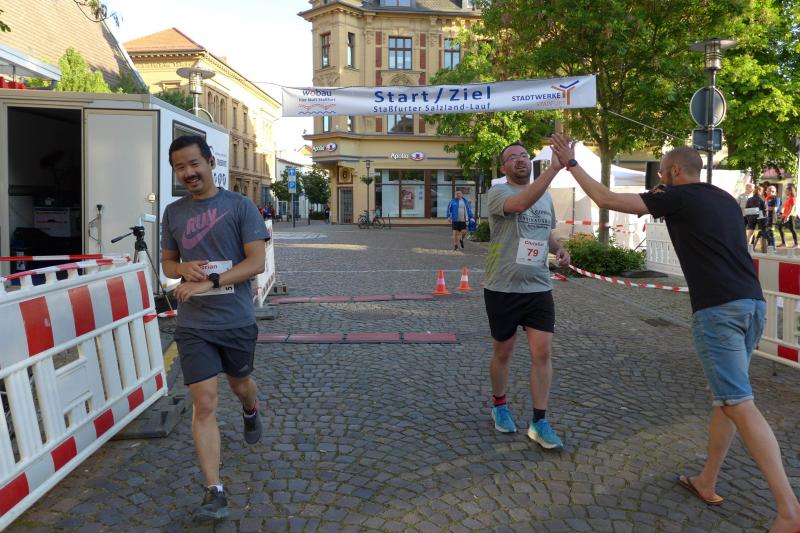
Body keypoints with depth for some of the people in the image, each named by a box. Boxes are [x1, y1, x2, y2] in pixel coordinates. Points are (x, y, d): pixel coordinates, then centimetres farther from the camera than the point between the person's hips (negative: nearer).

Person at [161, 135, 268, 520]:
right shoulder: (173, 212, 6)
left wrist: (211, 282, -23)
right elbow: (167, 262, 15)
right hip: (193, 326, 2)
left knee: (240, 384, 21)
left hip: (237, 320, -1)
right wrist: (184, 269, -9)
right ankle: (214, 490, 6)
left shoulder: (240, 206, -6)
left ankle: (250, 412, 58)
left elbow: (256, 262, -12)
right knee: (204, 404, -2)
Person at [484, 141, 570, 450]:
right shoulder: (498, 192, -9)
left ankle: (539, 424, 8)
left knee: (543, 353, -3)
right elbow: (521, 204, -33)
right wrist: (554, 167, -40)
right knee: (503, 352, 11)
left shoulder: (546, 197, 11)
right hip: (502, 288, -4)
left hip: (539, 288, 4)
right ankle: (499, 405, 35)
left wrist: (559, 249, 4)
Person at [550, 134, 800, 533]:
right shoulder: (726, 200, 19)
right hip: (753, 303, 9)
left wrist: (570, 163, 6)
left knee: (740, 405, -7)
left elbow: (606, 199, -3)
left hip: (717, 309, -8)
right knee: (726, 396, 15)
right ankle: (706, 483, 27)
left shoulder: (677, 198, -2)